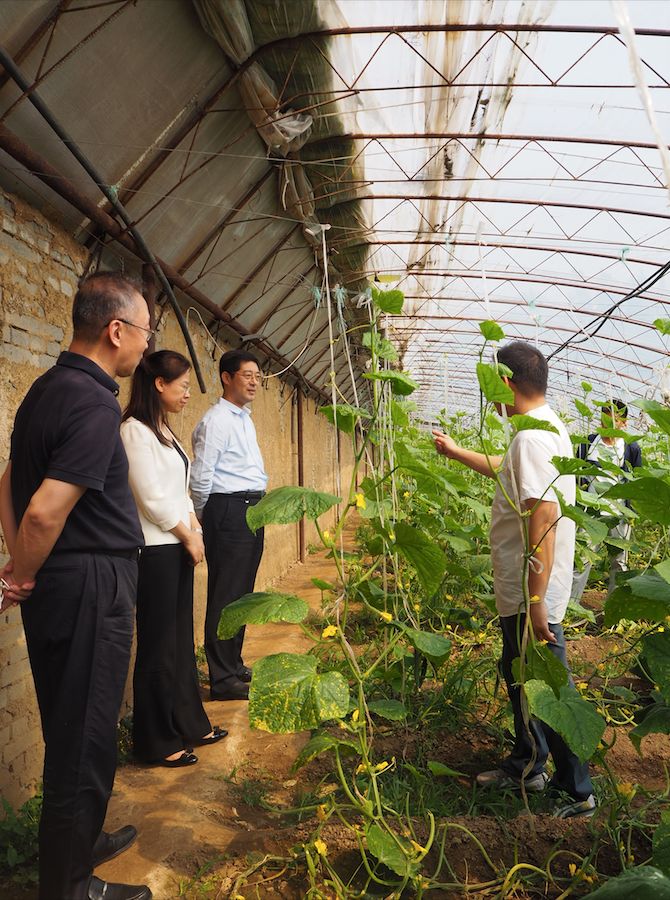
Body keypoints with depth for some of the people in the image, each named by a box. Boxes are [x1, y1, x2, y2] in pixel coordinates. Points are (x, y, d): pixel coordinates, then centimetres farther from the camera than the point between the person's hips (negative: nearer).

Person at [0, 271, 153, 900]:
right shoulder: (95, 403, -21)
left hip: (56, 585, 10)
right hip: (91, 587, -10)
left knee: (70, 732, 23)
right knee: (84, 740, 6)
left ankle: (79, 844, 43)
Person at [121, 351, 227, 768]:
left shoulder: (164, 430, 15)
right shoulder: (135, 431, -14)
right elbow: (151, 498, -18)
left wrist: (195, 528, 6)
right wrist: (188, 535, -8)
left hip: (178, 545, 9)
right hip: (156, 549, -9)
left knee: (182, 639, 16)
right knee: (160, 645, 1)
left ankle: (188, 725, 30)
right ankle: (158, 742, 16)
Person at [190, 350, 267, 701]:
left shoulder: (245, 419, 18)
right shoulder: (215, 420, -12)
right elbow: (200, 476, -14)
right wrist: (204, 516, -1)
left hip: (251, 510, 9)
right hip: (228, 510, -9)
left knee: (241, 592, 15)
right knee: (226, 595, -4)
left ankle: (234, 664, 28)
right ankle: (223, 679, 5)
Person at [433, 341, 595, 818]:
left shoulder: (532, 437, -23)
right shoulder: (548, 427, 11)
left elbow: (544, 518, -30)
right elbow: (505, 469, 29)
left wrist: (536, 602, -28)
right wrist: (455, 451, 39)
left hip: (531, 596, -10)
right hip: (522, 591, 10)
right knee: (519, 677, 22)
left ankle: (579, 793, 19)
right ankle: (527, 765, 39)